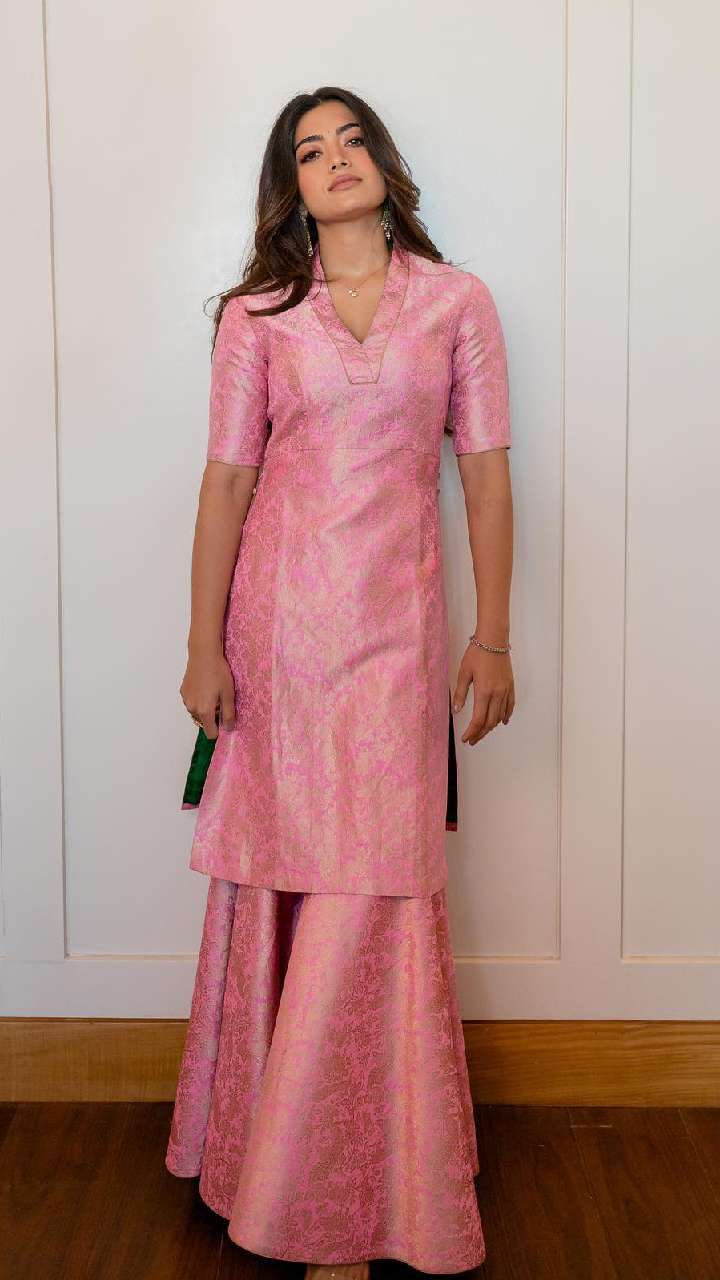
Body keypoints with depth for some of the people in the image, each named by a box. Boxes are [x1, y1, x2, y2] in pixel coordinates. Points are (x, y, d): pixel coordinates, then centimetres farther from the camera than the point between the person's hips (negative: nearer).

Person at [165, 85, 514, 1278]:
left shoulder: (457, 300, 6)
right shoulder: (257, 316, 7)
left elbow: (487, 474, 4)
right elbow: (227, 480, 3)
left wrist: (493, 639, -1)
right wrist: (205, 645, -1)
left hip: (395, 621, -1)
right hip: (279, 616, 1)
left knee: (372, 891, -1)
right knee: (278, 878, 7)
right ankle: (277, 1157, 28)